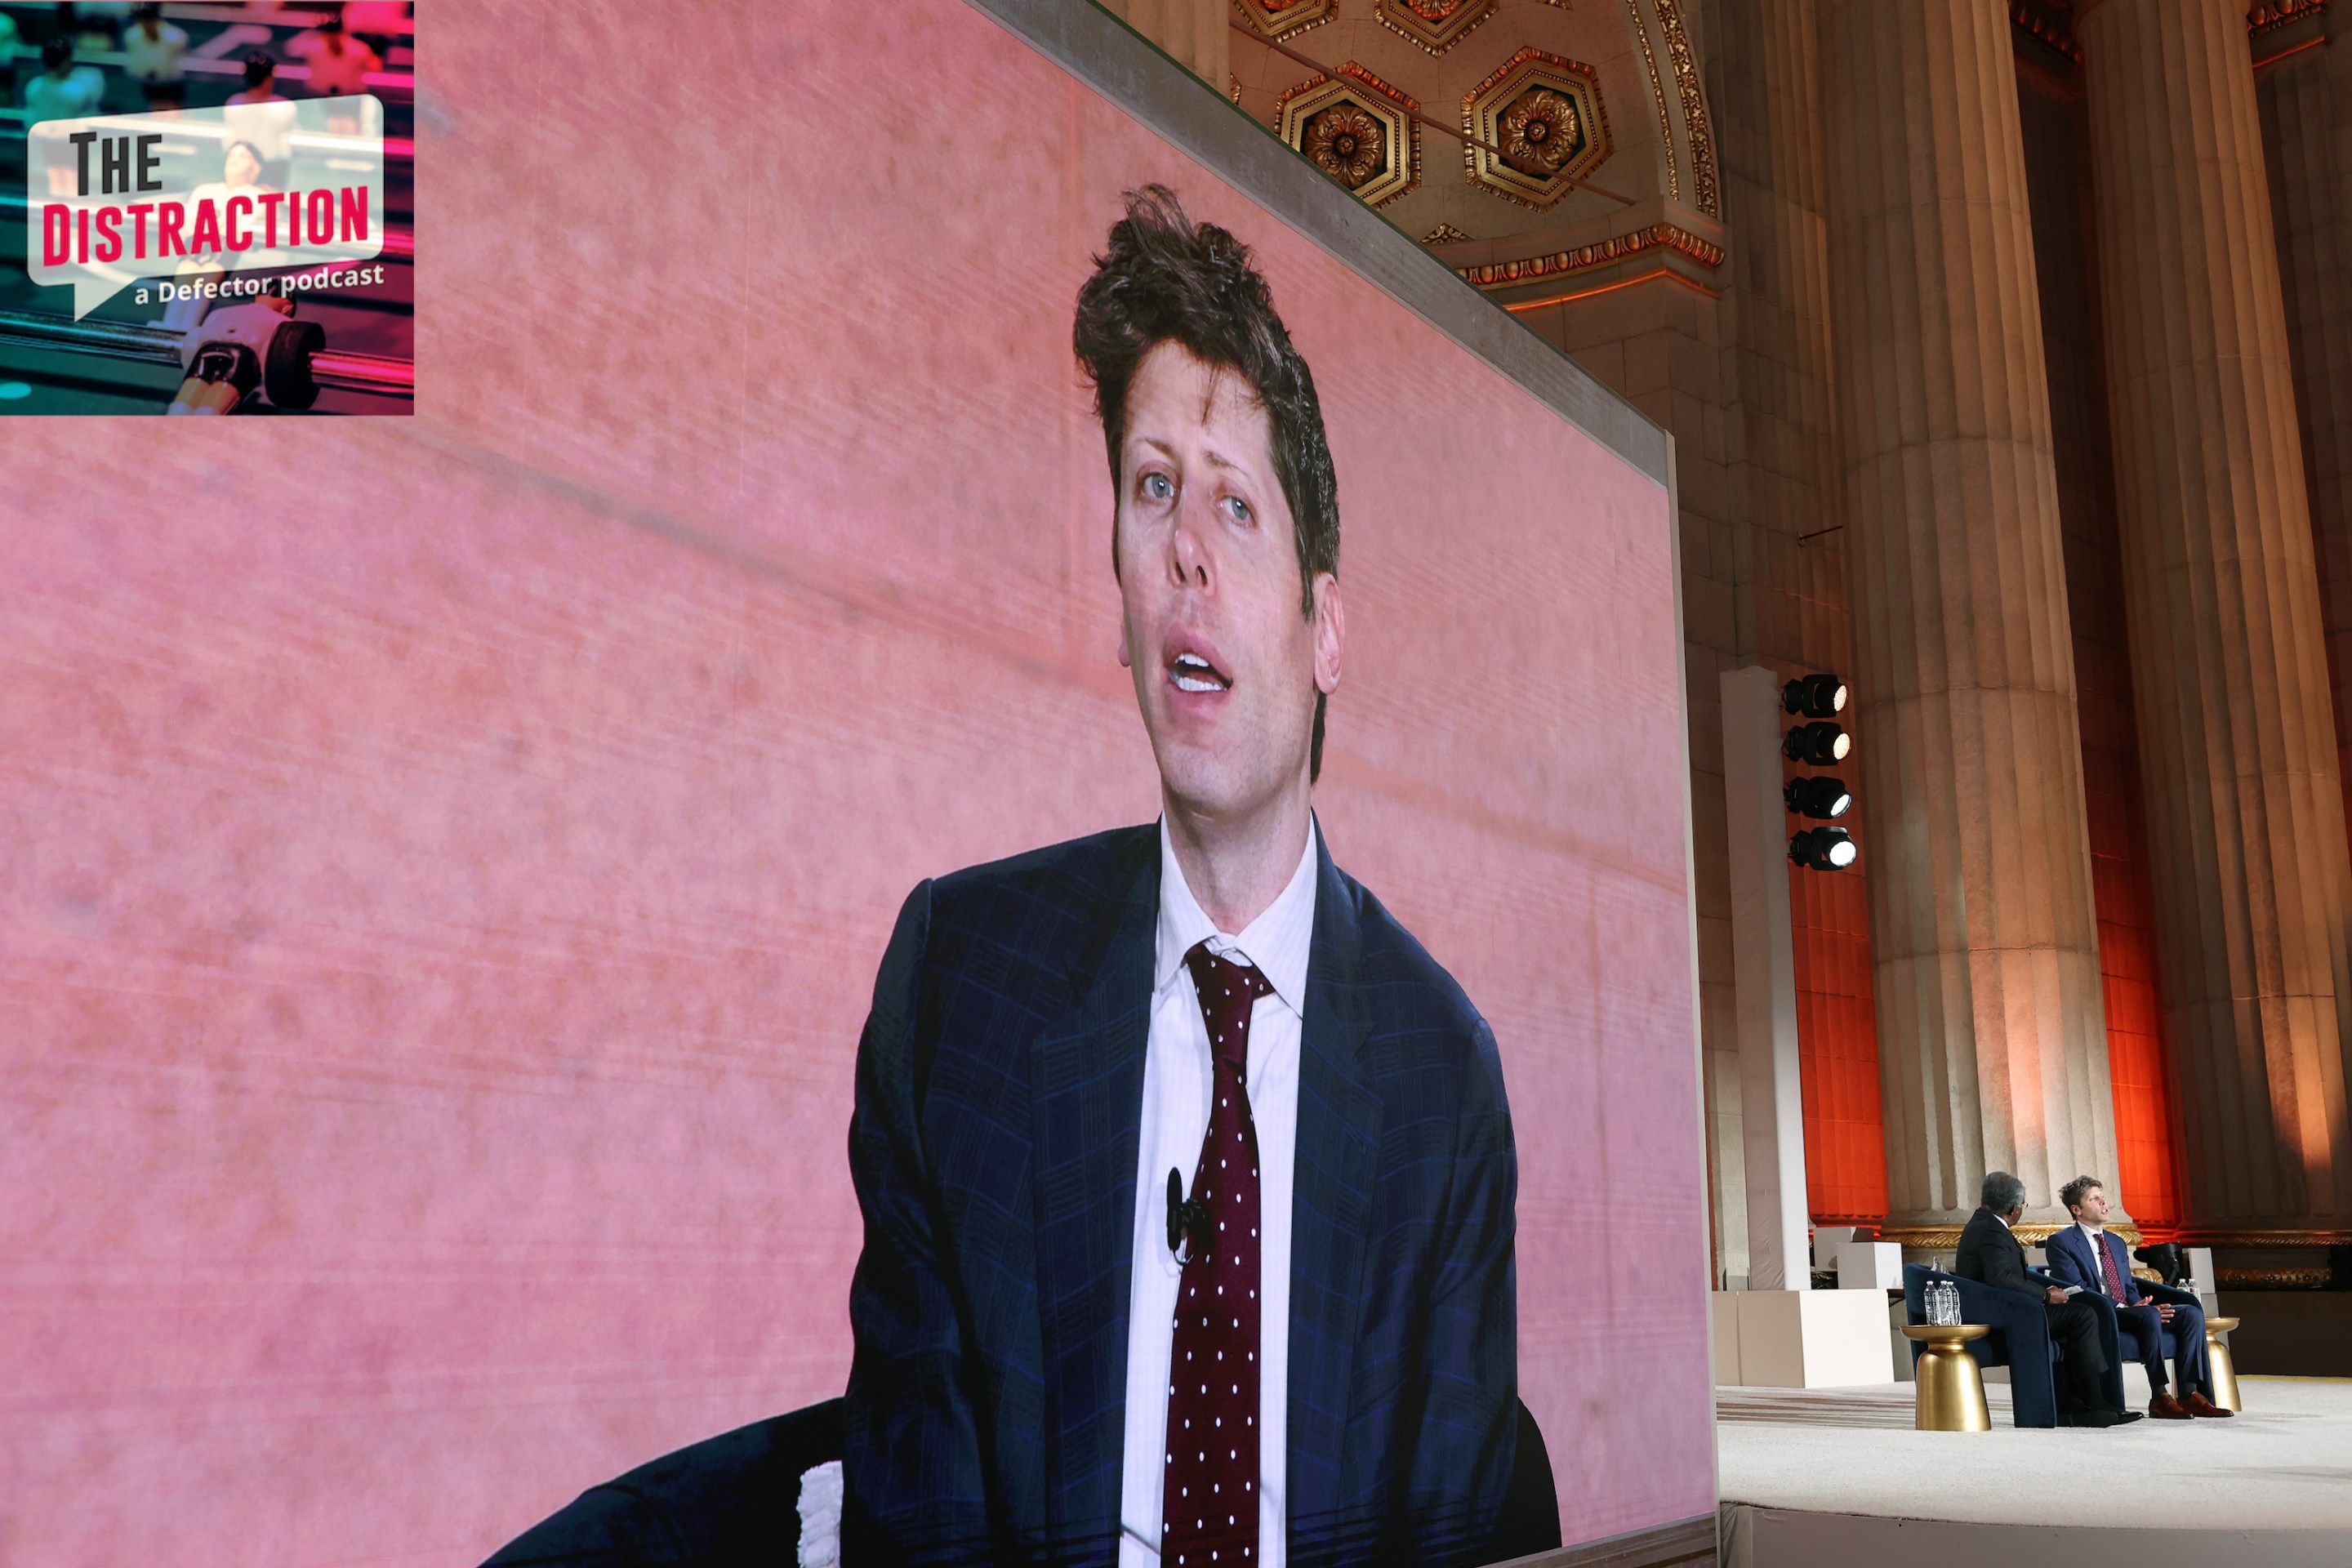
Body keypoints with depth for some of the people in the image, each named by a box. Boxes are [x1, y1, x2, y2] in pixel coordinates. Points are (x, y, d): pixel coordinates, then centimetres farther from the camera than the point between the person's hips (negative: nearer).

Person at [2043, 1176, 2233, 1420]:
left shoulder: (2116, 1243, 25)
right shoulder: (2060, 1242, -1)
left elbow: (2130, 1288, 21)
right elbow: (2077, 1289, -12)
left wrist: (2140, 1304, -3)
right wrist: (2121, 1307, -20)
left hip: (2126, 1311, 8)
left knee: (2191, 1312, -12)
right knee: (2149, 1315, -34)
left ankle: (2190, 1393, -18)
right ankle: (2159, 1398, -31)